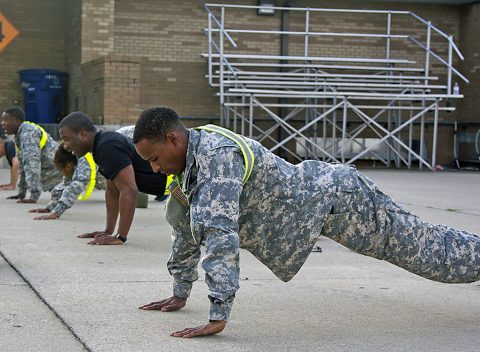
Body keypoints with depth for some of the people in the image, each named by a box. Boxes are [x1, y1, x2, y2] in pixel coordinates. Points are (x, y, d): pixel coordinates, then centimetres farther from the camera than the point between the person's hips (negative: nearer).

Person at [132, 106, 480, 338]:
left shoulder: (216, 154, -31)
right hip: (316, 200, 8)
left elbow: (221, 234, -38)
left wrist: (218, 317, -38)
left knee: (435, 254, 5)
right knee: (427, 251, 24)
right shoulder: (187, 163, -1)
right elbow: (186, 228, 13)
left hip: (338, 198, -8)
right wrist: (180, 294, 17)